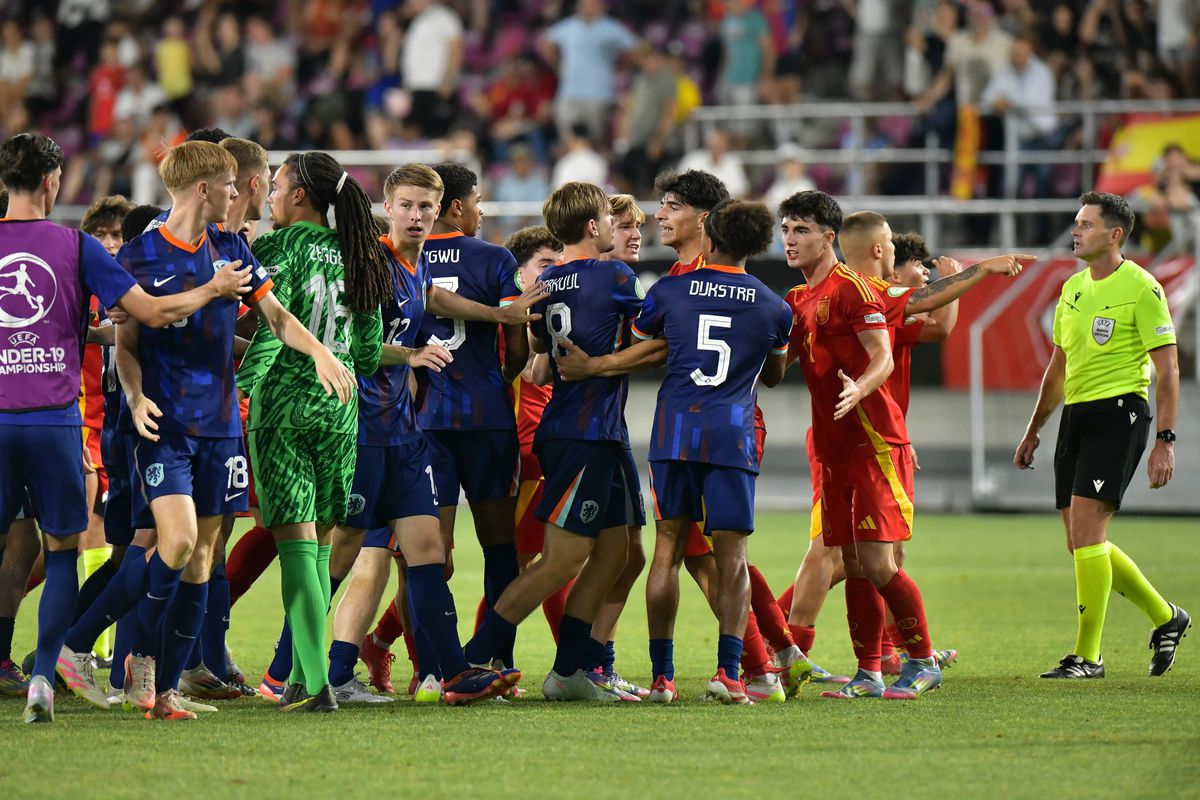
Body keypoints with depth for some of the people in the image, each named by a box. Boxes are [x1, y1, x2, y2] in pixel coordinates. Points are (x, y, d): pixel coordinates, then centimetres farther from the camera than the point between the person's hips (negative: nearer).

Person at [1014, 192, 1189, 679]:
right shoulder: (1073, 288, 15)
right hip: (1075, 416, 8)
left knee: (1086, 528, -16)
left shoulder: (1141, 288, -8)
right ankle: (1165, 617, 25)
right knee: (1082, 543, 7)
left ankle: (1087, 654, -11)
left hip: (1118, 414, -8)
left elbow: (1168, 369, -9)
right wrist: (1033, 432, 26)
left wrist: (1165, 440, -15)